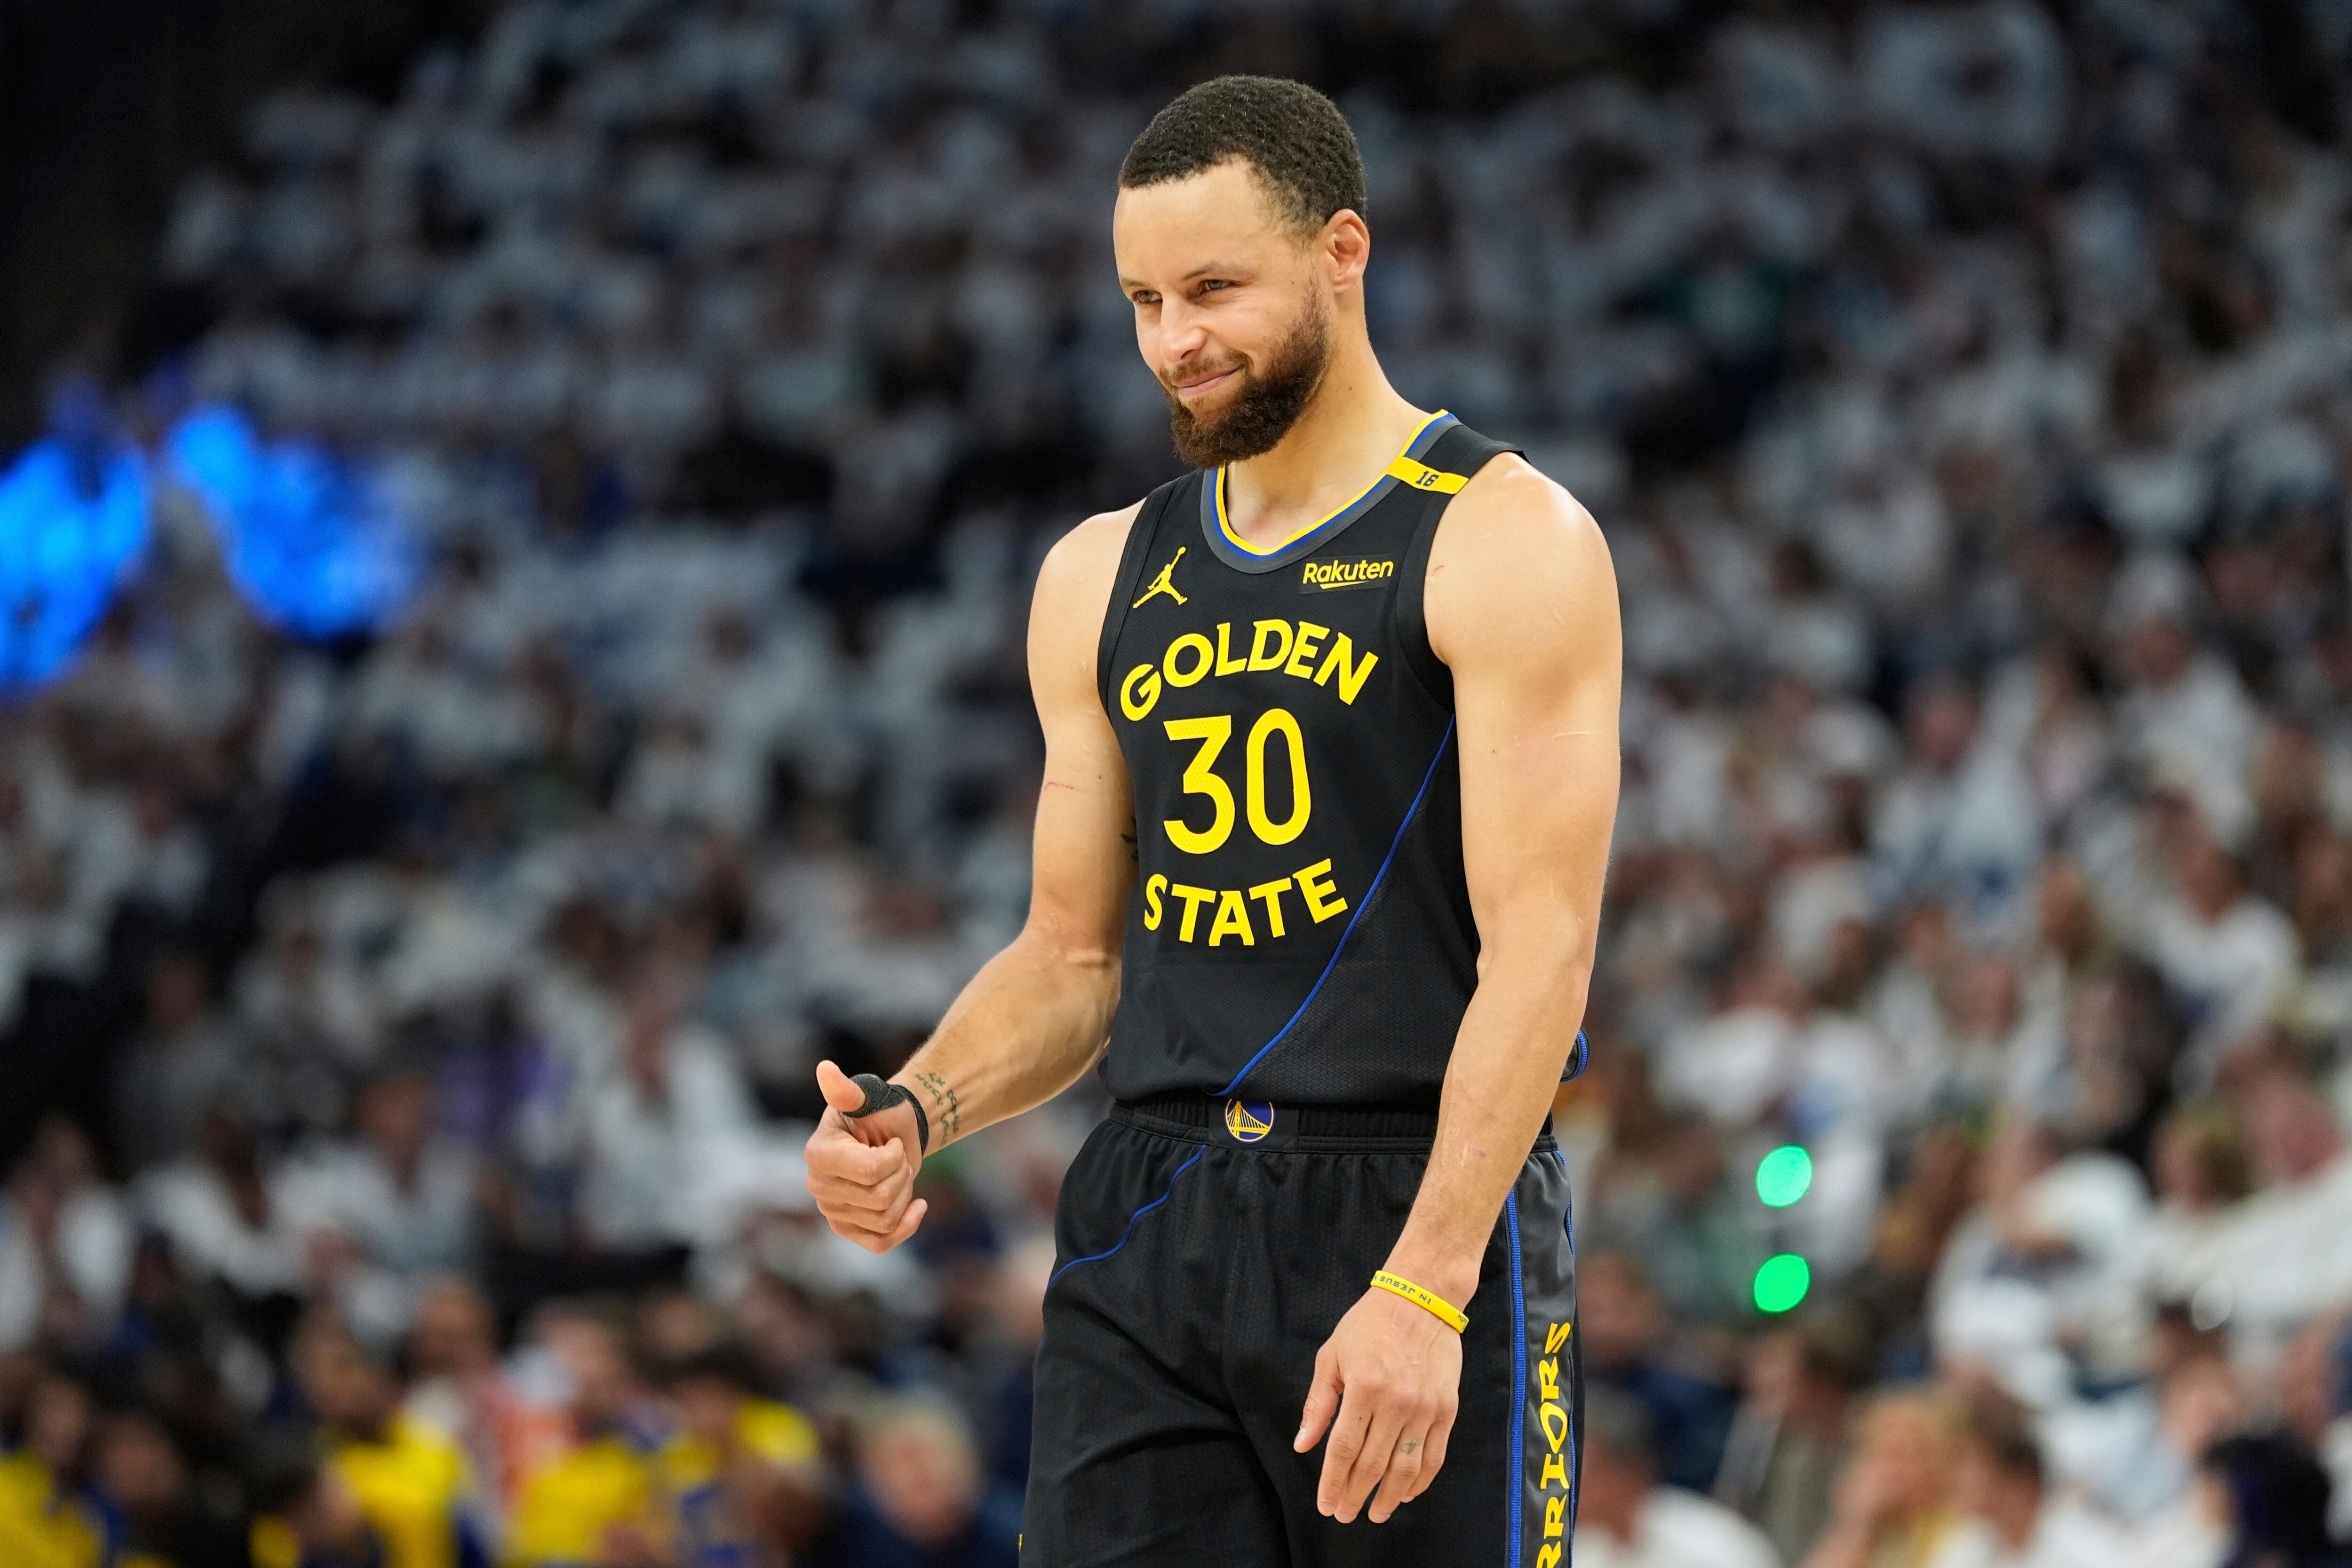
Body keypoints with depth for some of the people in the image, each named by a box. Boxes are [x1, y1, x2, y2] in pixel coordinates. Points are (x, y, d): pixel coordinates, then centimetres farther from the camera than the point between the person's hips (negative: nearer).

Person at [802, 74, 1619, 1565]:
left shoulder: (1505, 543, -4)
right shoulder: (1104, 578, 15)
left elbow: (1540, 945, -12)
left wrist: (1422, 1286, -22)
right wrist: (917, 1110, -1)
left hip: (1421, 1216, -5)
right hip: (1146, 1234, 5)